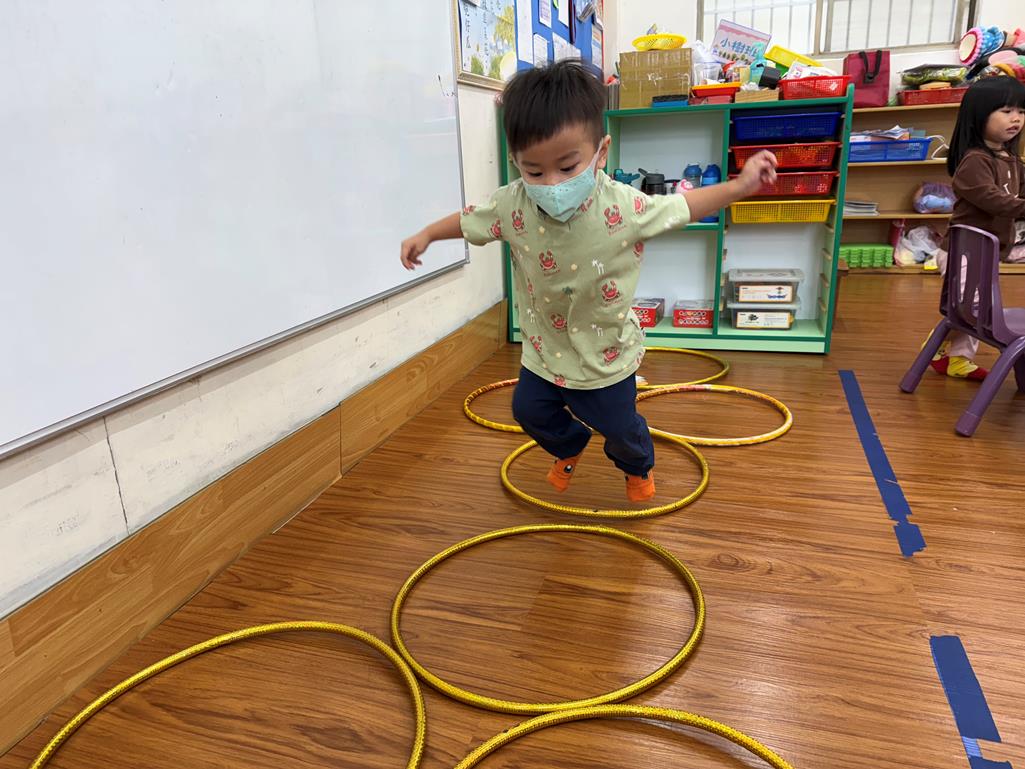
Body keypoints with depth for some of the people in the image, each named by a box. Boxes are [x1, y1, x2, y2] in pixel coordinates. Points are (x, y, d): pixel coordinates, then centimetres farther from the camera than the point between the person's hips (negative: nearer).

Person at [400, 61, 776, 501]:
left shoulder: (625, 208, -28)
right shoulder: (512, 206, -22)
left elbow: (681, 208, -11)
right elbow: (470, 221, -1)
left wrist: (739, 185, -16)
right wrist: (427, 234, -1)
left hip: (607, 356, -2)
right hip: (544, 350, 3)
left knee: (620, 425, 15)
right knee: (529, 409, 22)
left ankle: (637, 466, 54)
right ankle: (569, 448, 57)